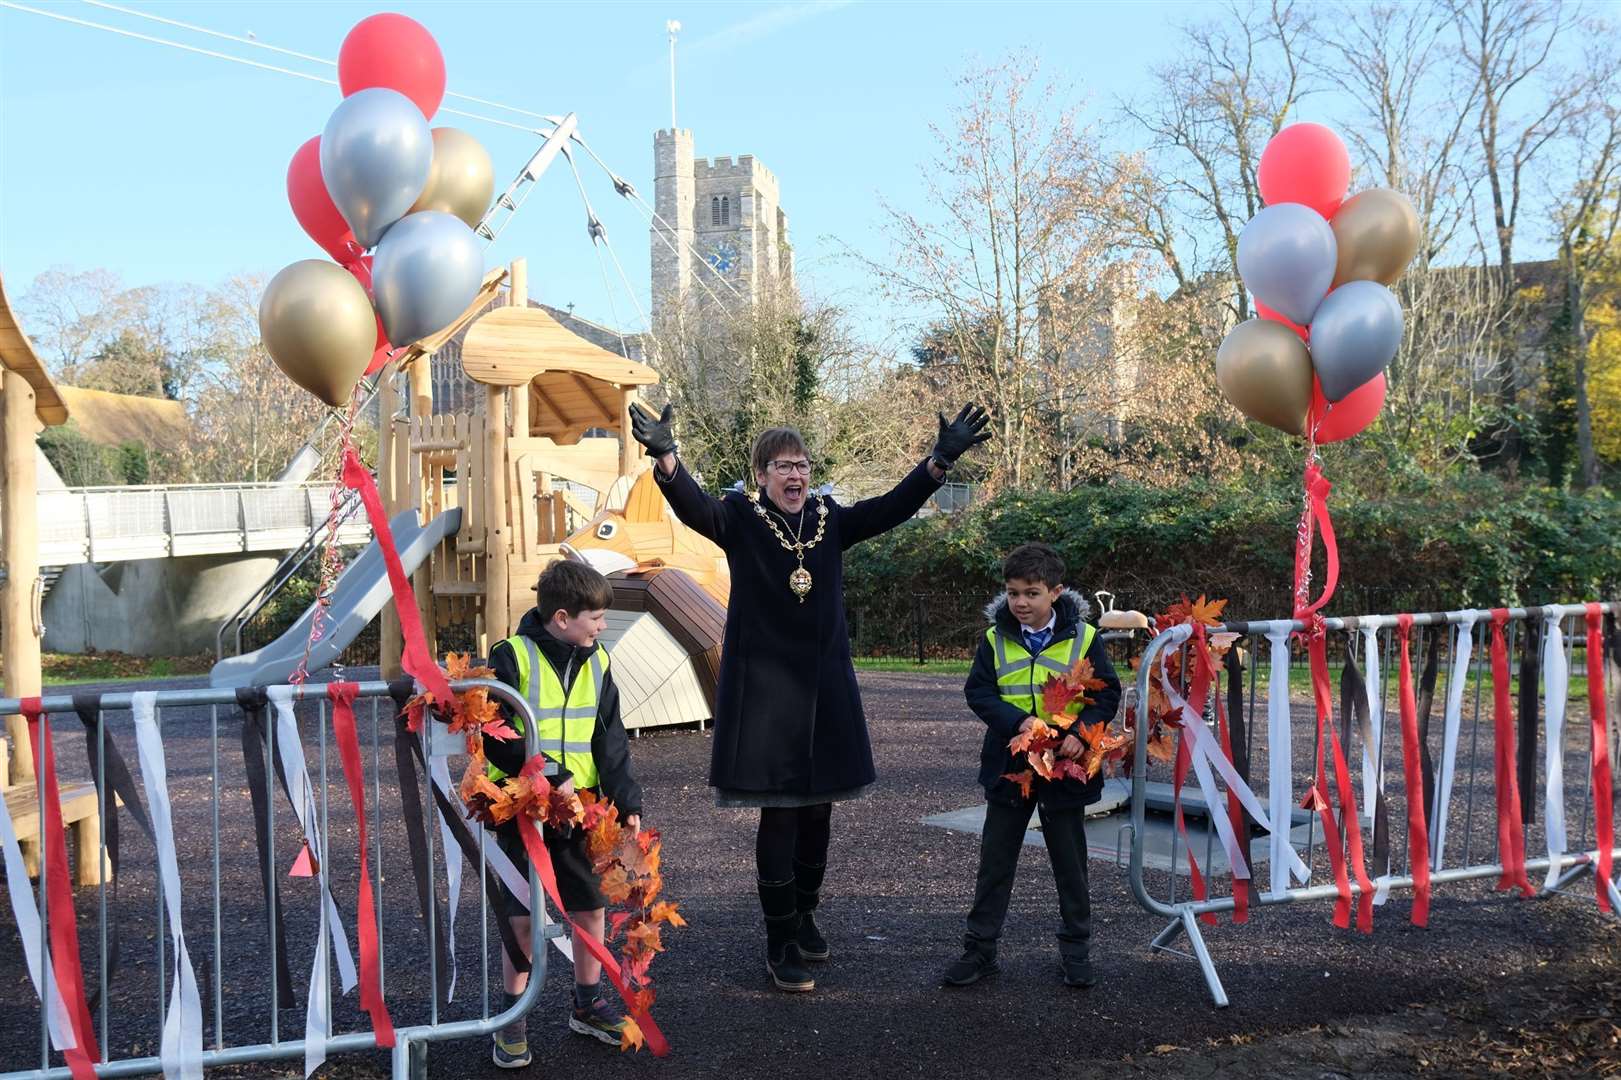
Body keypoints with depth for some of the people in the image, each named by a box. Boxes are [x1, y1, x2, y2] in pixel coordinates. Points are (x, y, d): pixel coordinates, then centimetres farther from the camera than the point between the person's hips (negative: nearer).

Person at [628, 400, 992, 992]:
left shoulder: (830, 520, 7)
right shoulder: (741, 518, -6)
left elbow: (892, 507, -4)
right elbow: (694, 506, -24)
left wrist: (940, 459, -16)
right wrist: (665, 456, -44)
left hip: (824, 685, 5)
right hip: (763, 686, -4)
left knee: (818, 809, 13)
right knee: (780, 813, -2)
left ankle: (804, 915, 33)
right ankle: (781, 942, 10)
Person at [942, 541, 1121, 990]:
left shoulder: (1083, 637, -5)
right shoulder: (995, 638, -2)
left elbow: (1107, 693, -3)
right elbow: (977, 691, -6)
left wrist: (1081, 732, -19)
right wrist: (1017, 721, -22)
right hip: (1009, 766, 1)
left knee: (1070, 860, 12)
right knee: (995, 860, 8)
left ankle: (1075, 947, 27)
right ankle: (979, 948, 18)